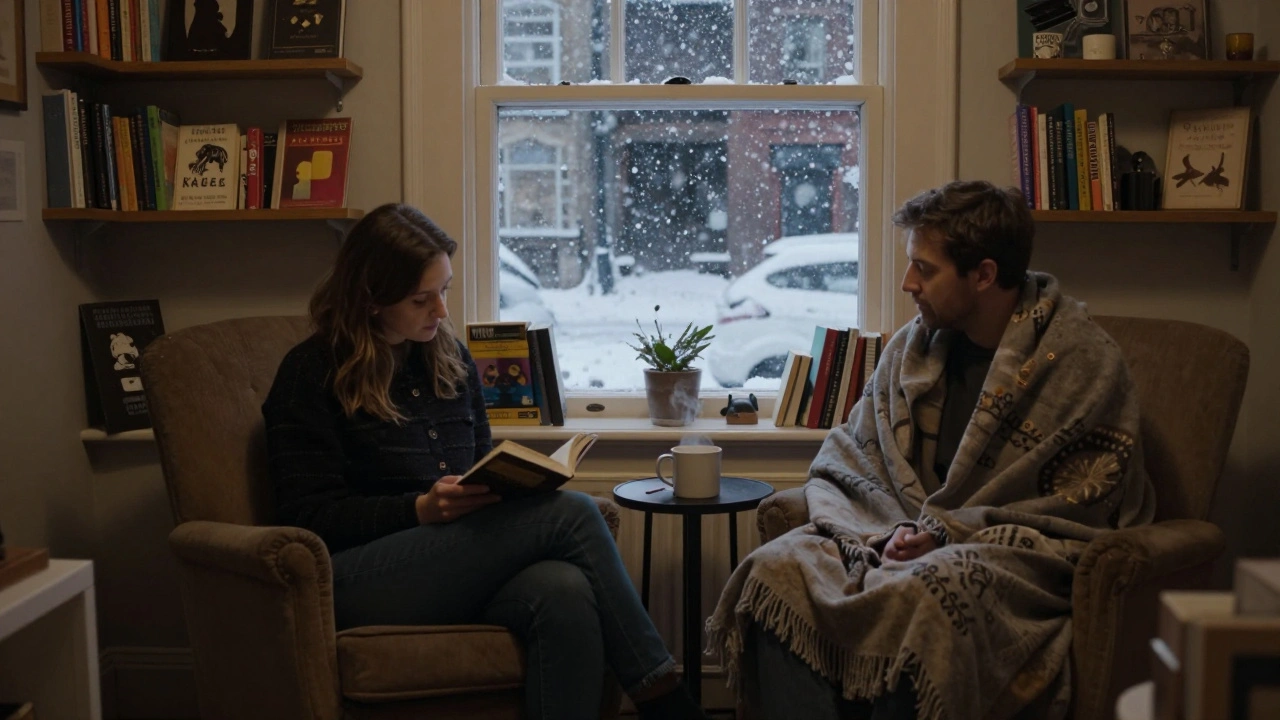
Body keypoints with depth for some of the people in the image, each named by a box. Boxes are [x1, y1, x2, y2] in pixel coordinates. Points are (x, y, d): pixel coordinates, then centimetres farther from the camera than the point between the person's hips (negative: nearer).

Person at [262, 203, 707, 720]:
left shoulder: (452, 360, 19)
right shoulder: (311, 374, 1)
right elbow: (312, 518, -5)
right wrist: (422, 509, -19)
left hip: (454, 569, 5)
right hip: (355, 579, -5)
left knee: (565, 593, -33)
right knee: (570, 513, -24)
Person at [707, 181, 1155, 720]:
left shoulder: (1084, 364, -6)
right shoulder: (911, 347, 9)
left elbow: (1077, 517, -7)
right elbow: (843, 465, 9)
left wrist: (946, 532, -14)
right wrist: (895, 530, -11)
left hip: (1017, 555, -5)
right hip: (909, 537, 5)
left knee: (917, 595, -38)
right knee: (776, 567, -22)